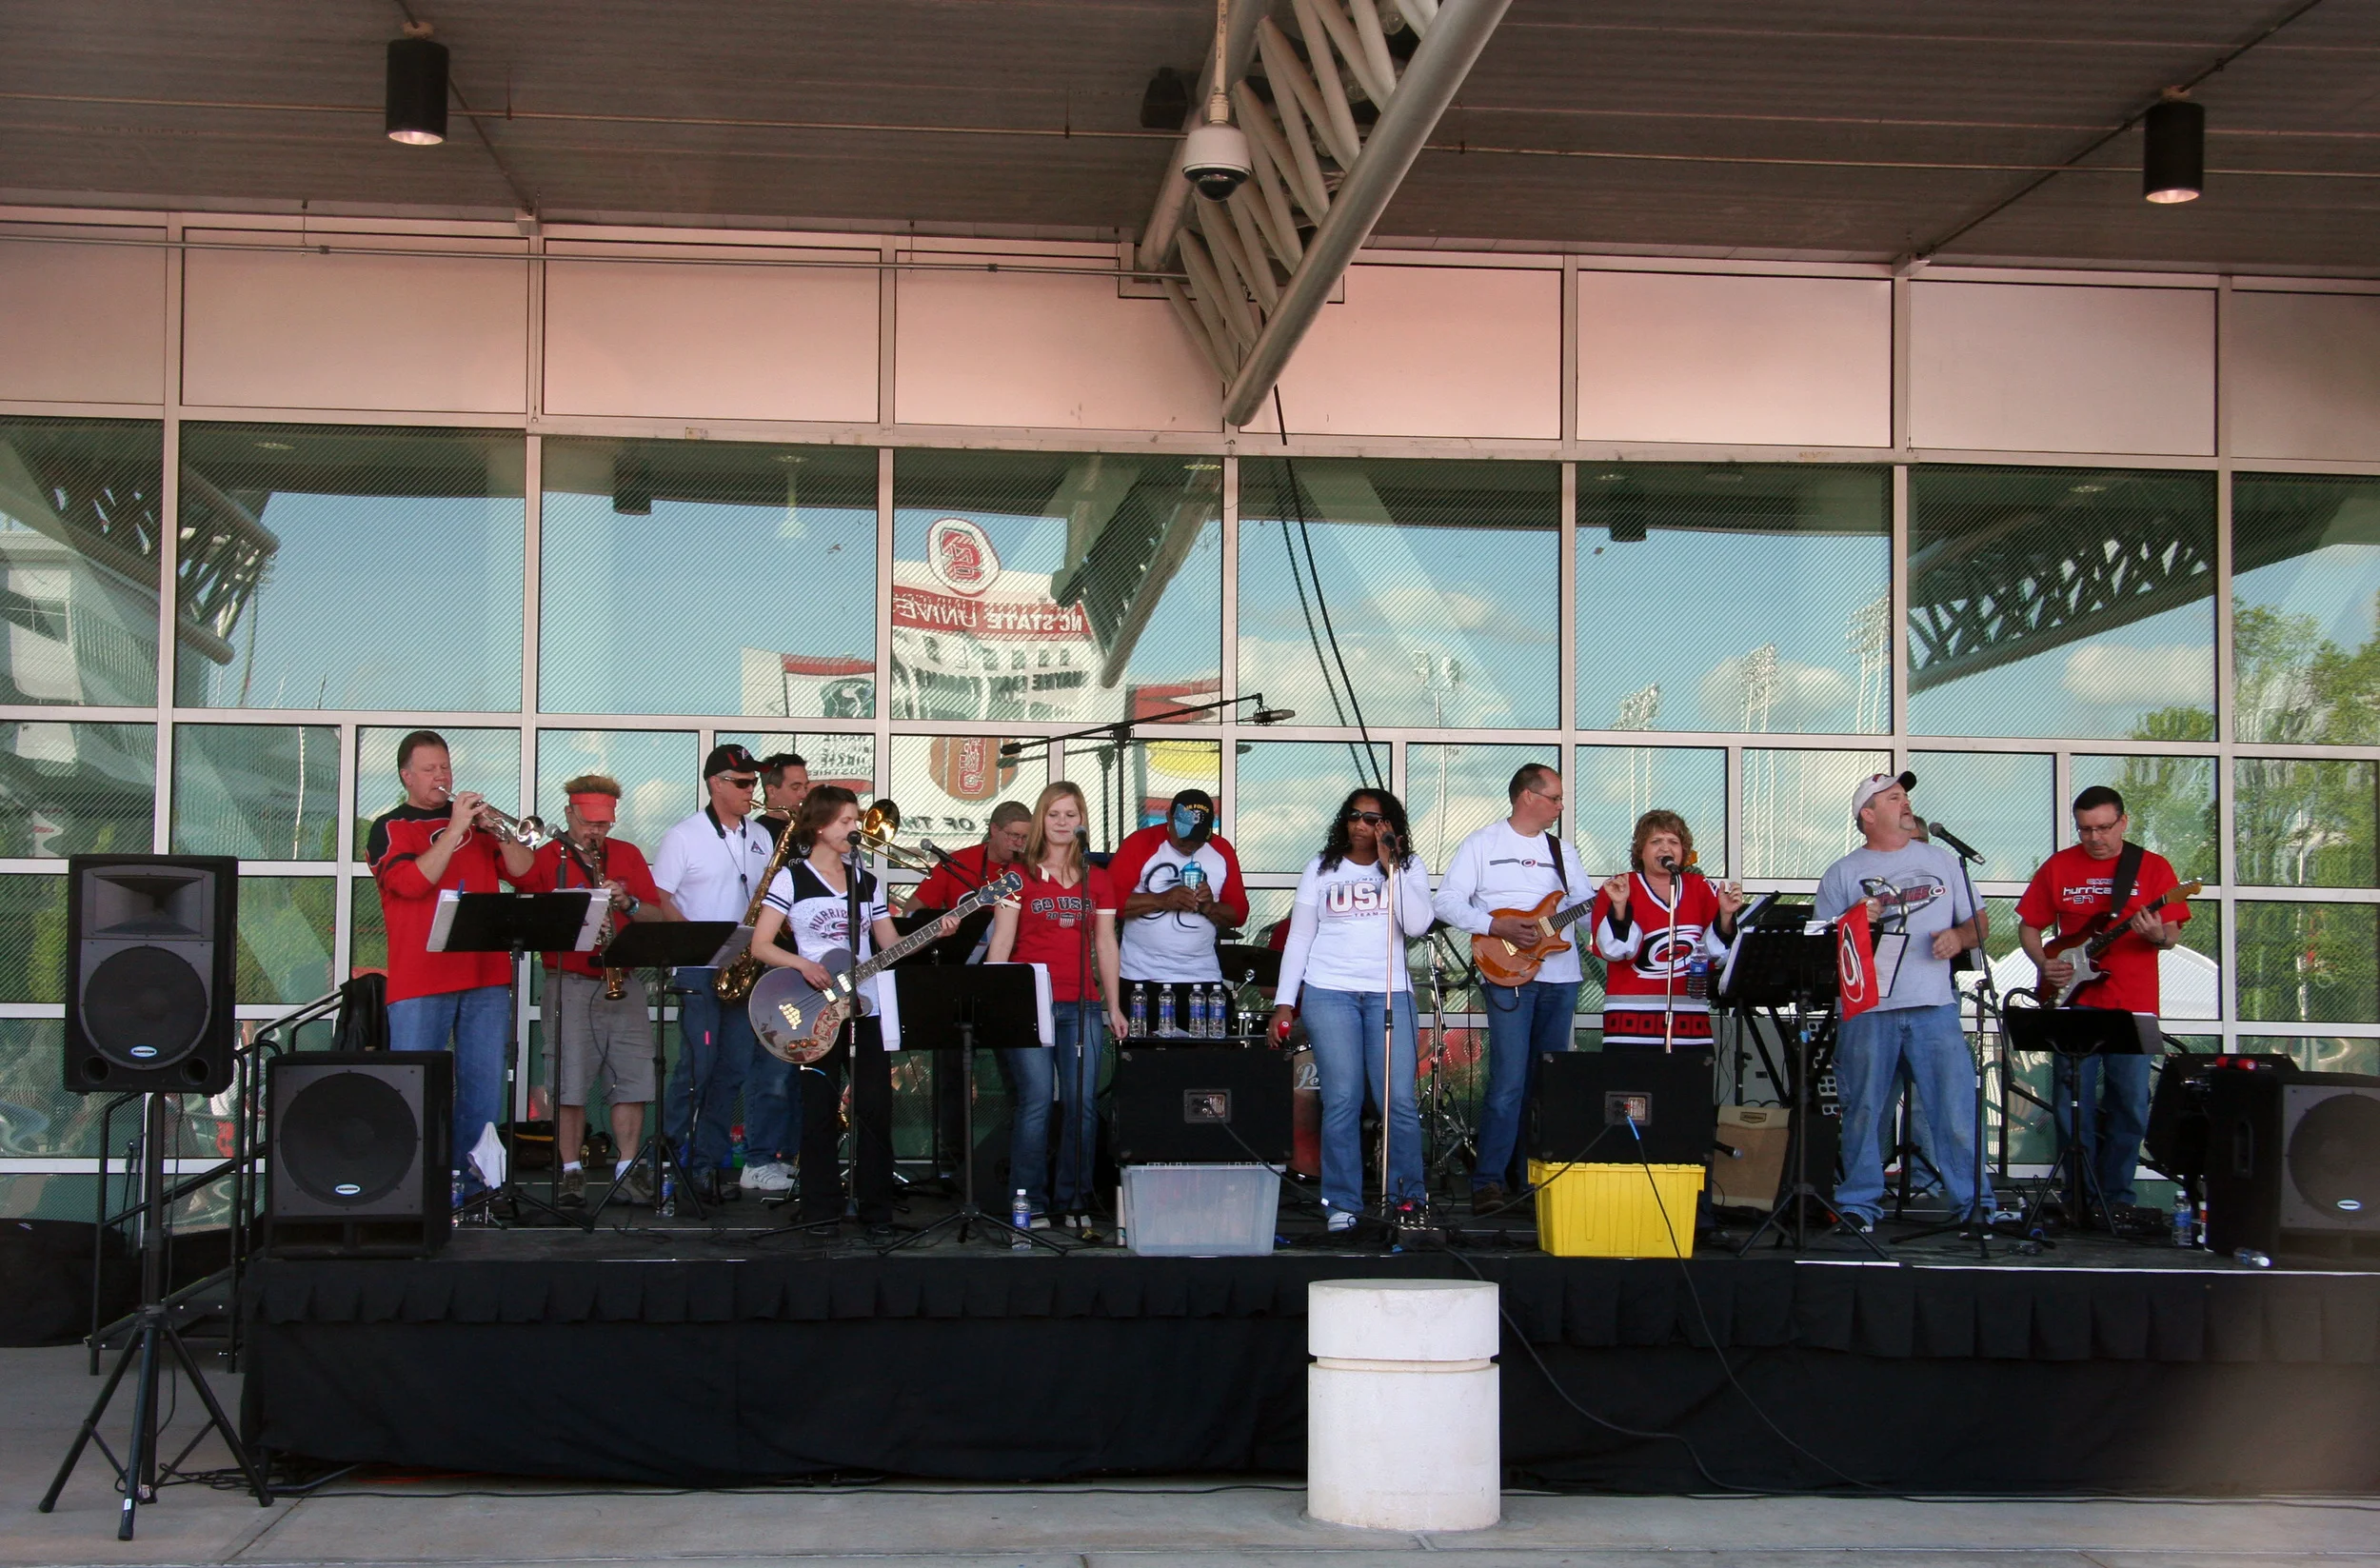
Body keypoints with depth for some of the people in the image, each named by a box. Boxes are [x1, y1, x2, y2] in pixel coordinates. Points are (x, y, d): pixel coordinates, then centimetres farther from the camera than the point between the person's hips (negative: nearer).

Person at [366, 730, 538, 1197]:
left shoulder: (477, 821, 18)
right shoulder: (389, 829, 7)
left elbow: (527, 875, 10)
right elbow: (413, 882, -12)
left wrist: (500, 833, -6)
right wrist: (455, 829, -14)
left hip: (486, 976, 4)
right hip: (420, 979, -4)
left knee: (484, 1083, 2)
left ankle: (477, 1176, 7)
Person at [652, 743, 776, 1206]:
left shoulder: (760, 837, 13)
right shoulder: (683, 837, -3)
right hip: (698, 971, -5)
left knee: (734, 1068, 4)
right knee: (698, 1065, -8)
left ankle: (705, 1163, 12)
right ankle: (668, 1158, 3)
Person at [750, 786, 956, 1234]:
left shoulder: (866, 881, 14)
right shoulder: (791, 879, -1)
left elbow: (891, 945, 14)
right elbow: (759, 946, -6)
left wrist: (934, 933, -1)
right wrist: (803, 964, -20)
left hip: (867, 1008, 4)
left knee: (876, 1112, 2)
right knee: (820, 1111, 0)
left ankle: (876, 1211, 9)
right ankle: (820, 1210, 8)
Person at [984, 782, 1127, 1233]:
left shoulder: (1097, 880, 15)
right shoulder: (1020, 876, 6)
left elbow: (1106, 944, 16)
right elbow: (1001, 940, 1)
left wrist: (1115, 1006, 12)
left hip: (1082, 1005, 3)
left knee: (1083, 1102, -3)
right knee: (1035, 1101, -8)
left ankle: (1074, 1201, 7)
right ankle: (1030, 1203, -1)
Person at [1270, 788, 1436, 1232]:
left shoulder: (1409, 868, 9)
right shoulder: (1322, 869, 11)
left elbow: (1417, 925, -8)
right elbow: (1298, 938, 10)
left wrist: (1391, 867, -10)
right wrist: (1284, 1002, 3)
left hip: (1390, 994, 0)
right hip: (1328, 992, 0)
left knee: (1399, 1100, -8)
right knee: (1341, 1100, -7)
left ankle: (1406, 1198, 7)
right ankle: (1341, 1204, 0)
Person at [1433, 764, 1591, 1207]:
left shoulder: (1564, 851, 17)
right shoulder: (1482, 844, 3)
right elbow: (1448, 902, -4)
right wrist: (1498, 927, -15)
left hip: (1561, 976, 5)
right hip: (1509, 975, -5)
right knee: (1509, 1082, -13)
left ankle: (1533, 1177, 13)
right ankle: (1488, 1180, -8)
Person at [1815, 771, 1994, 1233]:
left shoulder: (1940, 860, 16)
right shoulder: (1842, 875, 8)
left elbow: (1977, 922, 18)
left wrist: (1959, 938, -3)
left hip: (1934, 1007, 1)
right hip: (1867, 1010, -1)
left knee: (1958, 1108, -3)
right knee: (1863, 1110, 2)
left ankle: (1974, 1203, 4)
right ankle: (1859, 1203, 12)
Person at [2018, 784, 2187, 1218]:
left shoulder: (2153, 867, 4)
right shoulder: (2058, 866, 7)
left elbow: (2172, 934, 2)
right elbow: (2028, 926, 13)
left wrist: (2158, 935, -20)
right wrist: (2044, 963, -4)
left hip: (2133, 1007, -1)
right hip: (2074, 1003, 1)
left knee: (2130, 1105, 2)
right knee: (2074, 1105, 0)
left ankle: (2117, 1195, 12)